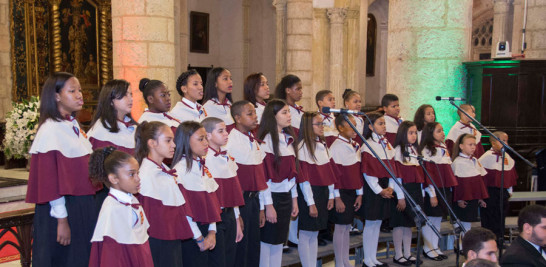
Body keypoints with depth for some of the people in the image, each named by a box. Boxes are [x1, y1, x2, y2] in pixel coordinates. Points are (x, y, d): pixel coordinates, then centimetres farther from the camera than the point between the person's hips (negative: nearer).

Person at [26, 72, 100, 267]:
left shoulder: (74, 126, 11)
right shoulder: (49, 130, -14)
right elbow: (49, 179, -17)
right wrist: (61, 219, -18)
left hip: (84, 205, 8)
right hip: (63, 207, -8)